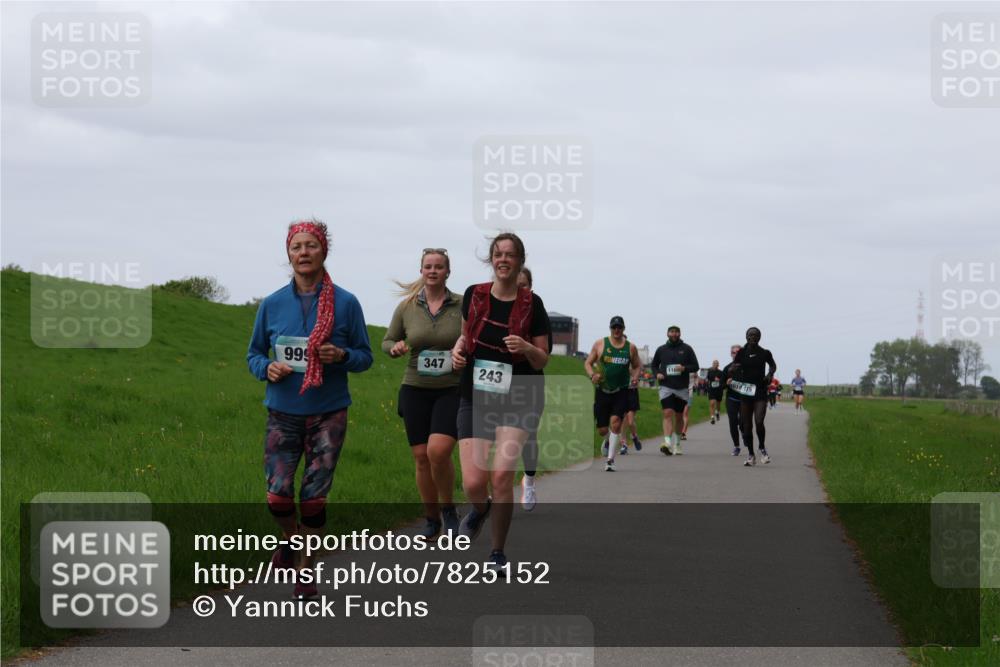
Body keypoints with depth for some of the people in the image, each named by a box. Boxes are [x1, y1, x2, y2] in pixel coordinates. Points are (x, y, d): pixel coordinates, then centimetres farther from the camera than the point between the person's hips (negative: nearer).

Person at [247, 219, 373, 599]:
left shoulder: (346, 304, -3)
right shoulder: (272, 304, 1)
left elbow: (365, 357, 4)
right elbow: (254, 354, 11)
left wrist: (342, 356, -18)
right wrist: (267, 368, -11)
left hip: (328, 415, -1)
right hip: (283, 414, 1)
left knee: (314, 495, 0)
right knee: (278, 495, -8)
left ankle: (306, 570, 17)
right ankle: (291, 539, 24)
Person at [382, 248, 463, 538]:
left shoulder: (462, 306, -2)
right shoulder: (407, 307, 3)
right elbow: (387, 341, 13)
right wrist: (395, 348, -10)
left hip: (452, 391, -3)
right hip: (415, 390, 3)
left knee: (438, 451, -20)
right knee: (421, 457, 3)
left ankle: (448, 508, 4)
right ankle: (432, 519, 19)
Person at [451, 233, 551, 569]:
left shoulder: (531, 304, -3)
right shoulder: (474, 295, 3)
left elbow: (542, 360, 1)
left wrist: (525, 347, -20)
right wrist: (459, 347, 0)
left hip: (519, 399, -2)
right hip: (475, 397, 2)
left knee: (502, 474, -16)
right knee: (473, 483, -7)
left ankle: (498, 551, 2)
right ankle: (481, 508, 33)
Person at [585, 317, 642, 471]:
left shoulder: (630, 347, 5)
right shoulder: (600, 344, 3)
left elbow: (637, 366, 17)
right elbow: (588, 363, 7)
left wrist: (635, 376, -5)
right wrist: (592, 375, -13)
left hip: (621, 392, -1)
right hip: (602, 391, 1)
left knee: (616, 423, -18)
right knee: (602, 430, 4)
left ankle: (610, 460, -14)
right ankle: (609, 440, 42)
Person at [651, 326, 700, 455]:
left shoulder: (686, 349, 5)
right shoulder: (661, 349, 8)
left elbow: (695, 366, 6)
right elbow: (654, 365, 21)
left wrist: (684, 368, -14)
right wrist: (657, 374, -1)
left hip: (682, 388, 1)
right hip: (666, 387, -1)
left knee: (679, 416, 10)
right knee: (668, 413, -17)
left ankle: (676, 443, 24)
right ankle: (667, 442, -28)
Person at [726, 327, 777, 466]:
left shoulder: (765, 353, 1)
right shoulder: (741, 353, 2)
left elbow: (773, 365, 21)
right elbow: (731, 370, 4)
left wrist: (770, 374, 2)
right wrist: (733, 369, -19)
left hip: (760, 393, -2)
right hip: (745, 393, 2)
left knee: (759, 422, -17)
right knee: (747, 426, 4)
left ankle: (762, 449, 9)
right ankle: (751, 455, 16)